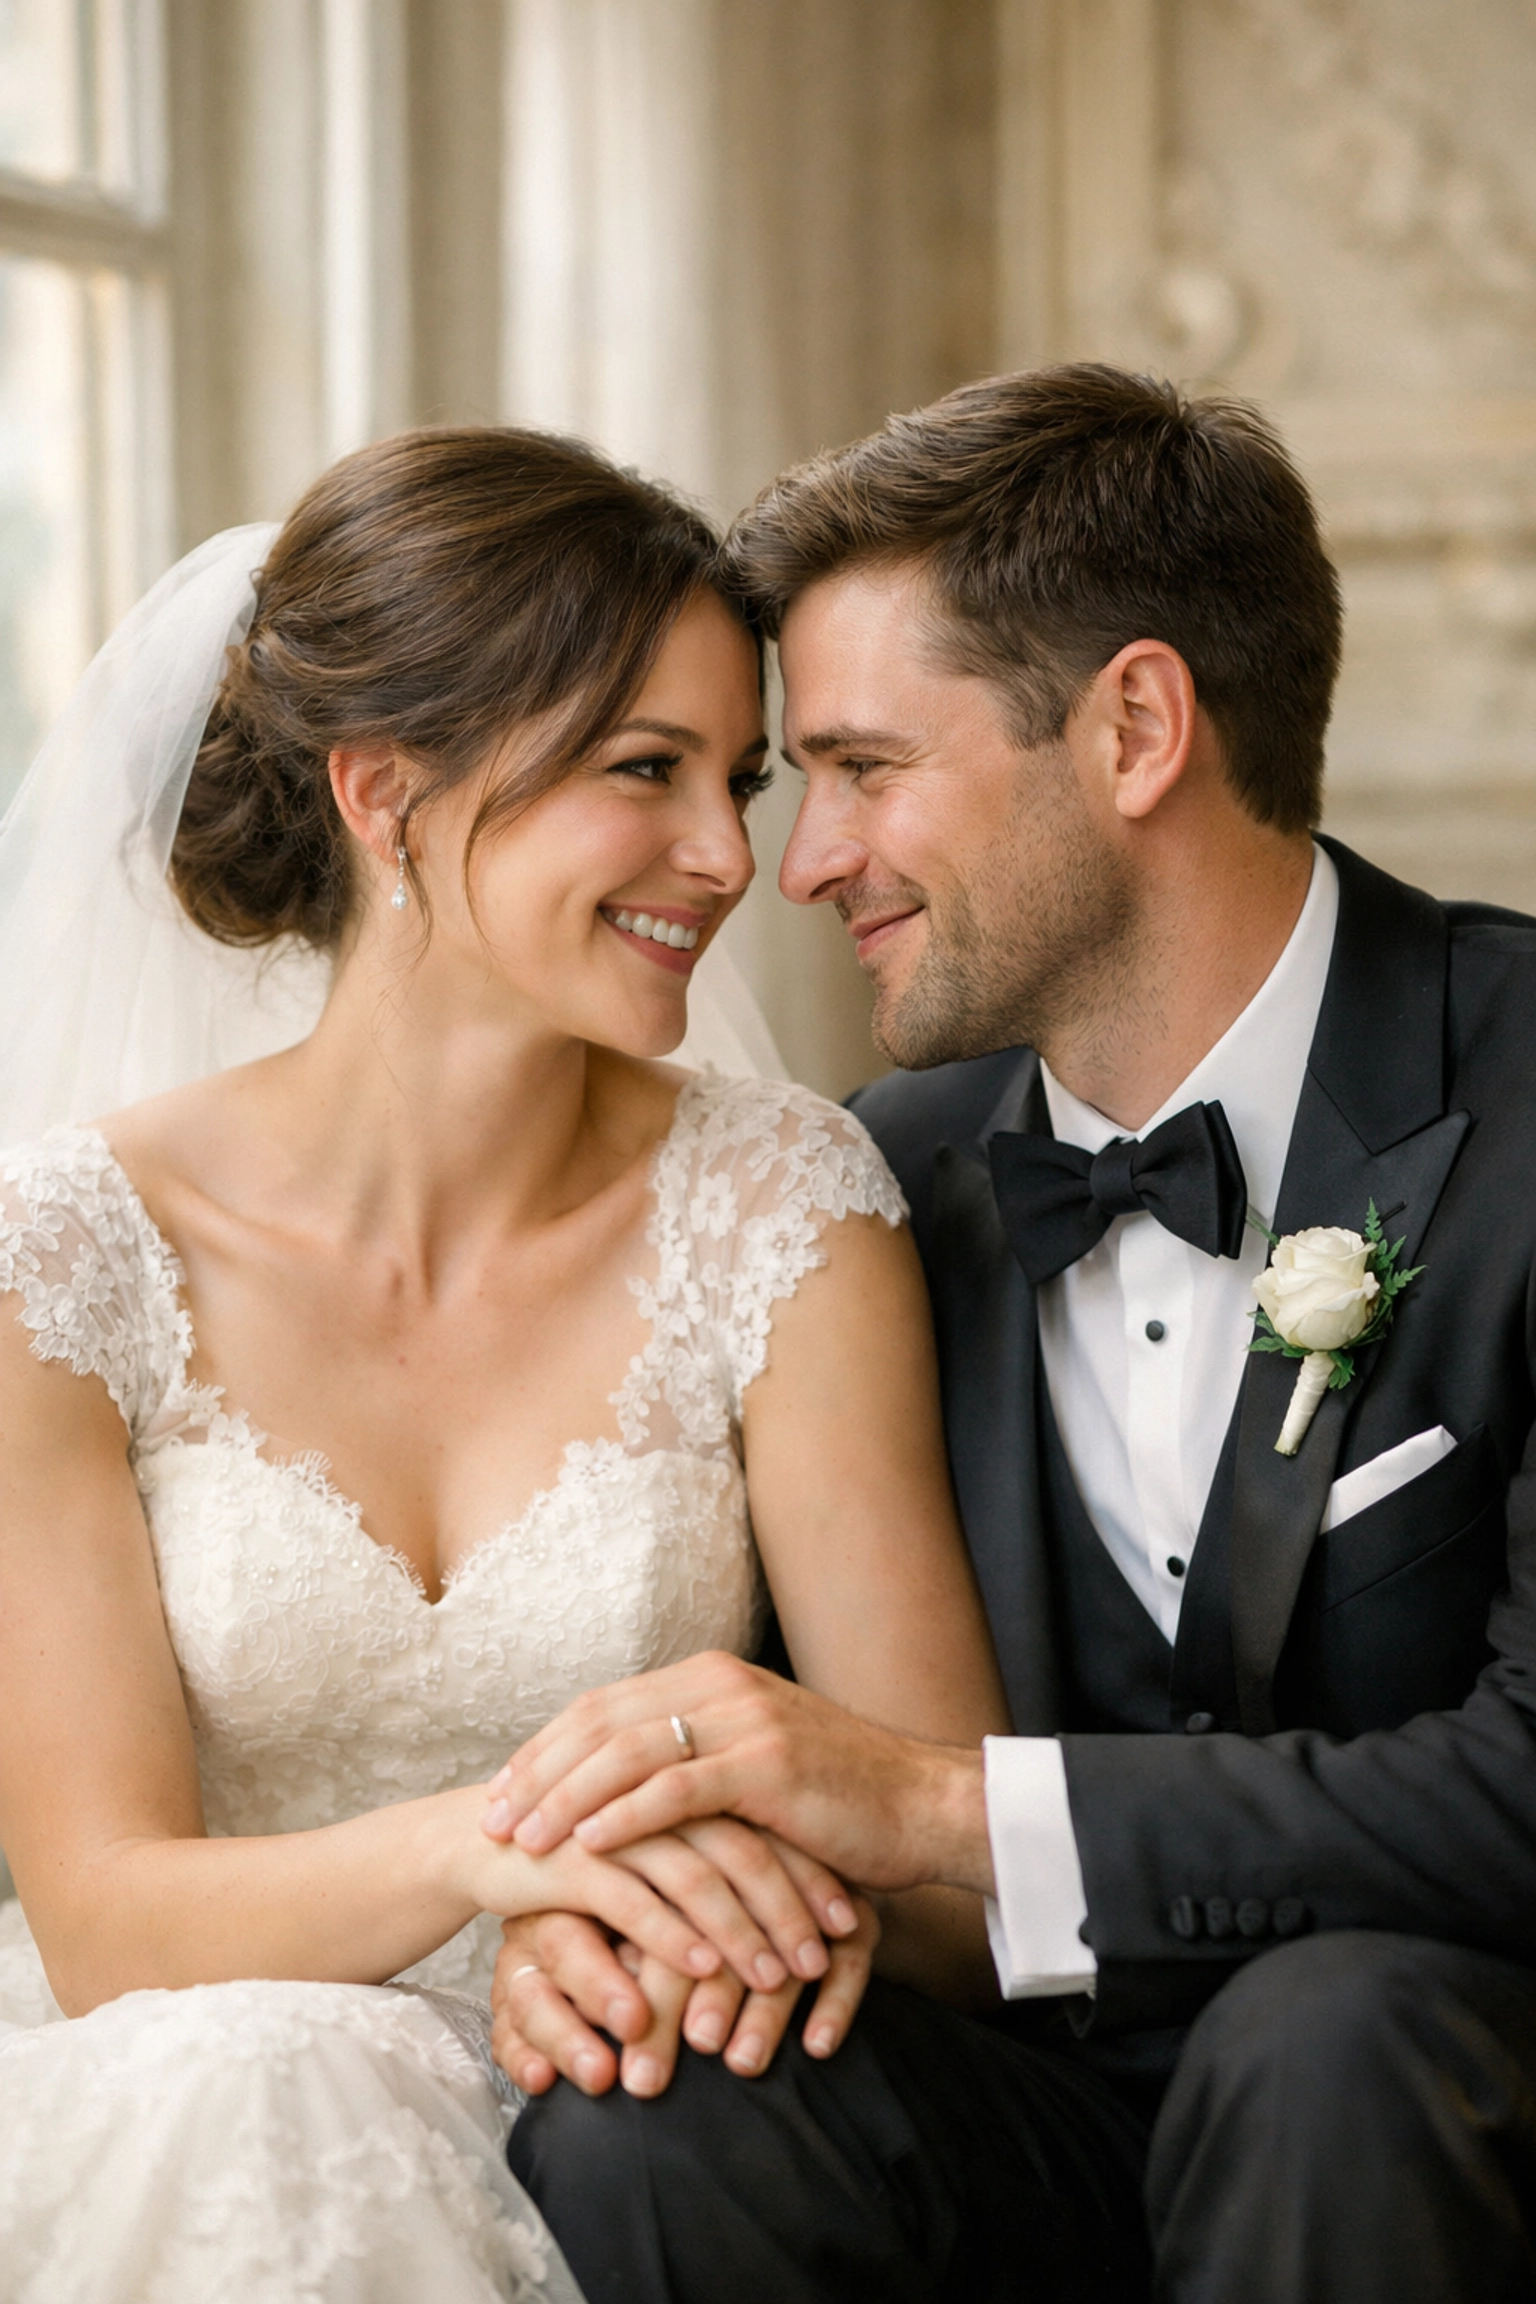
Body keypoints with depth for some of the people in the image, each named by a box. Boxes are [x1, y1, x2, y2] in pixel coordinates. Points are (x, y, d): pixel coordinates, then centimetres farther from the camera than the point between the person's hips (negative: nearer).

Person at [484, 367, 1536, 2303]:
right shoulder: (880, 1181, 5)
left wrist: (944, 1805, -28)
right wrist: (600, 1876, -14)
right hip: (1061, 2105, 3)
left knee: (1330, 2039, -34)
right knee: (629, 2131, -25)